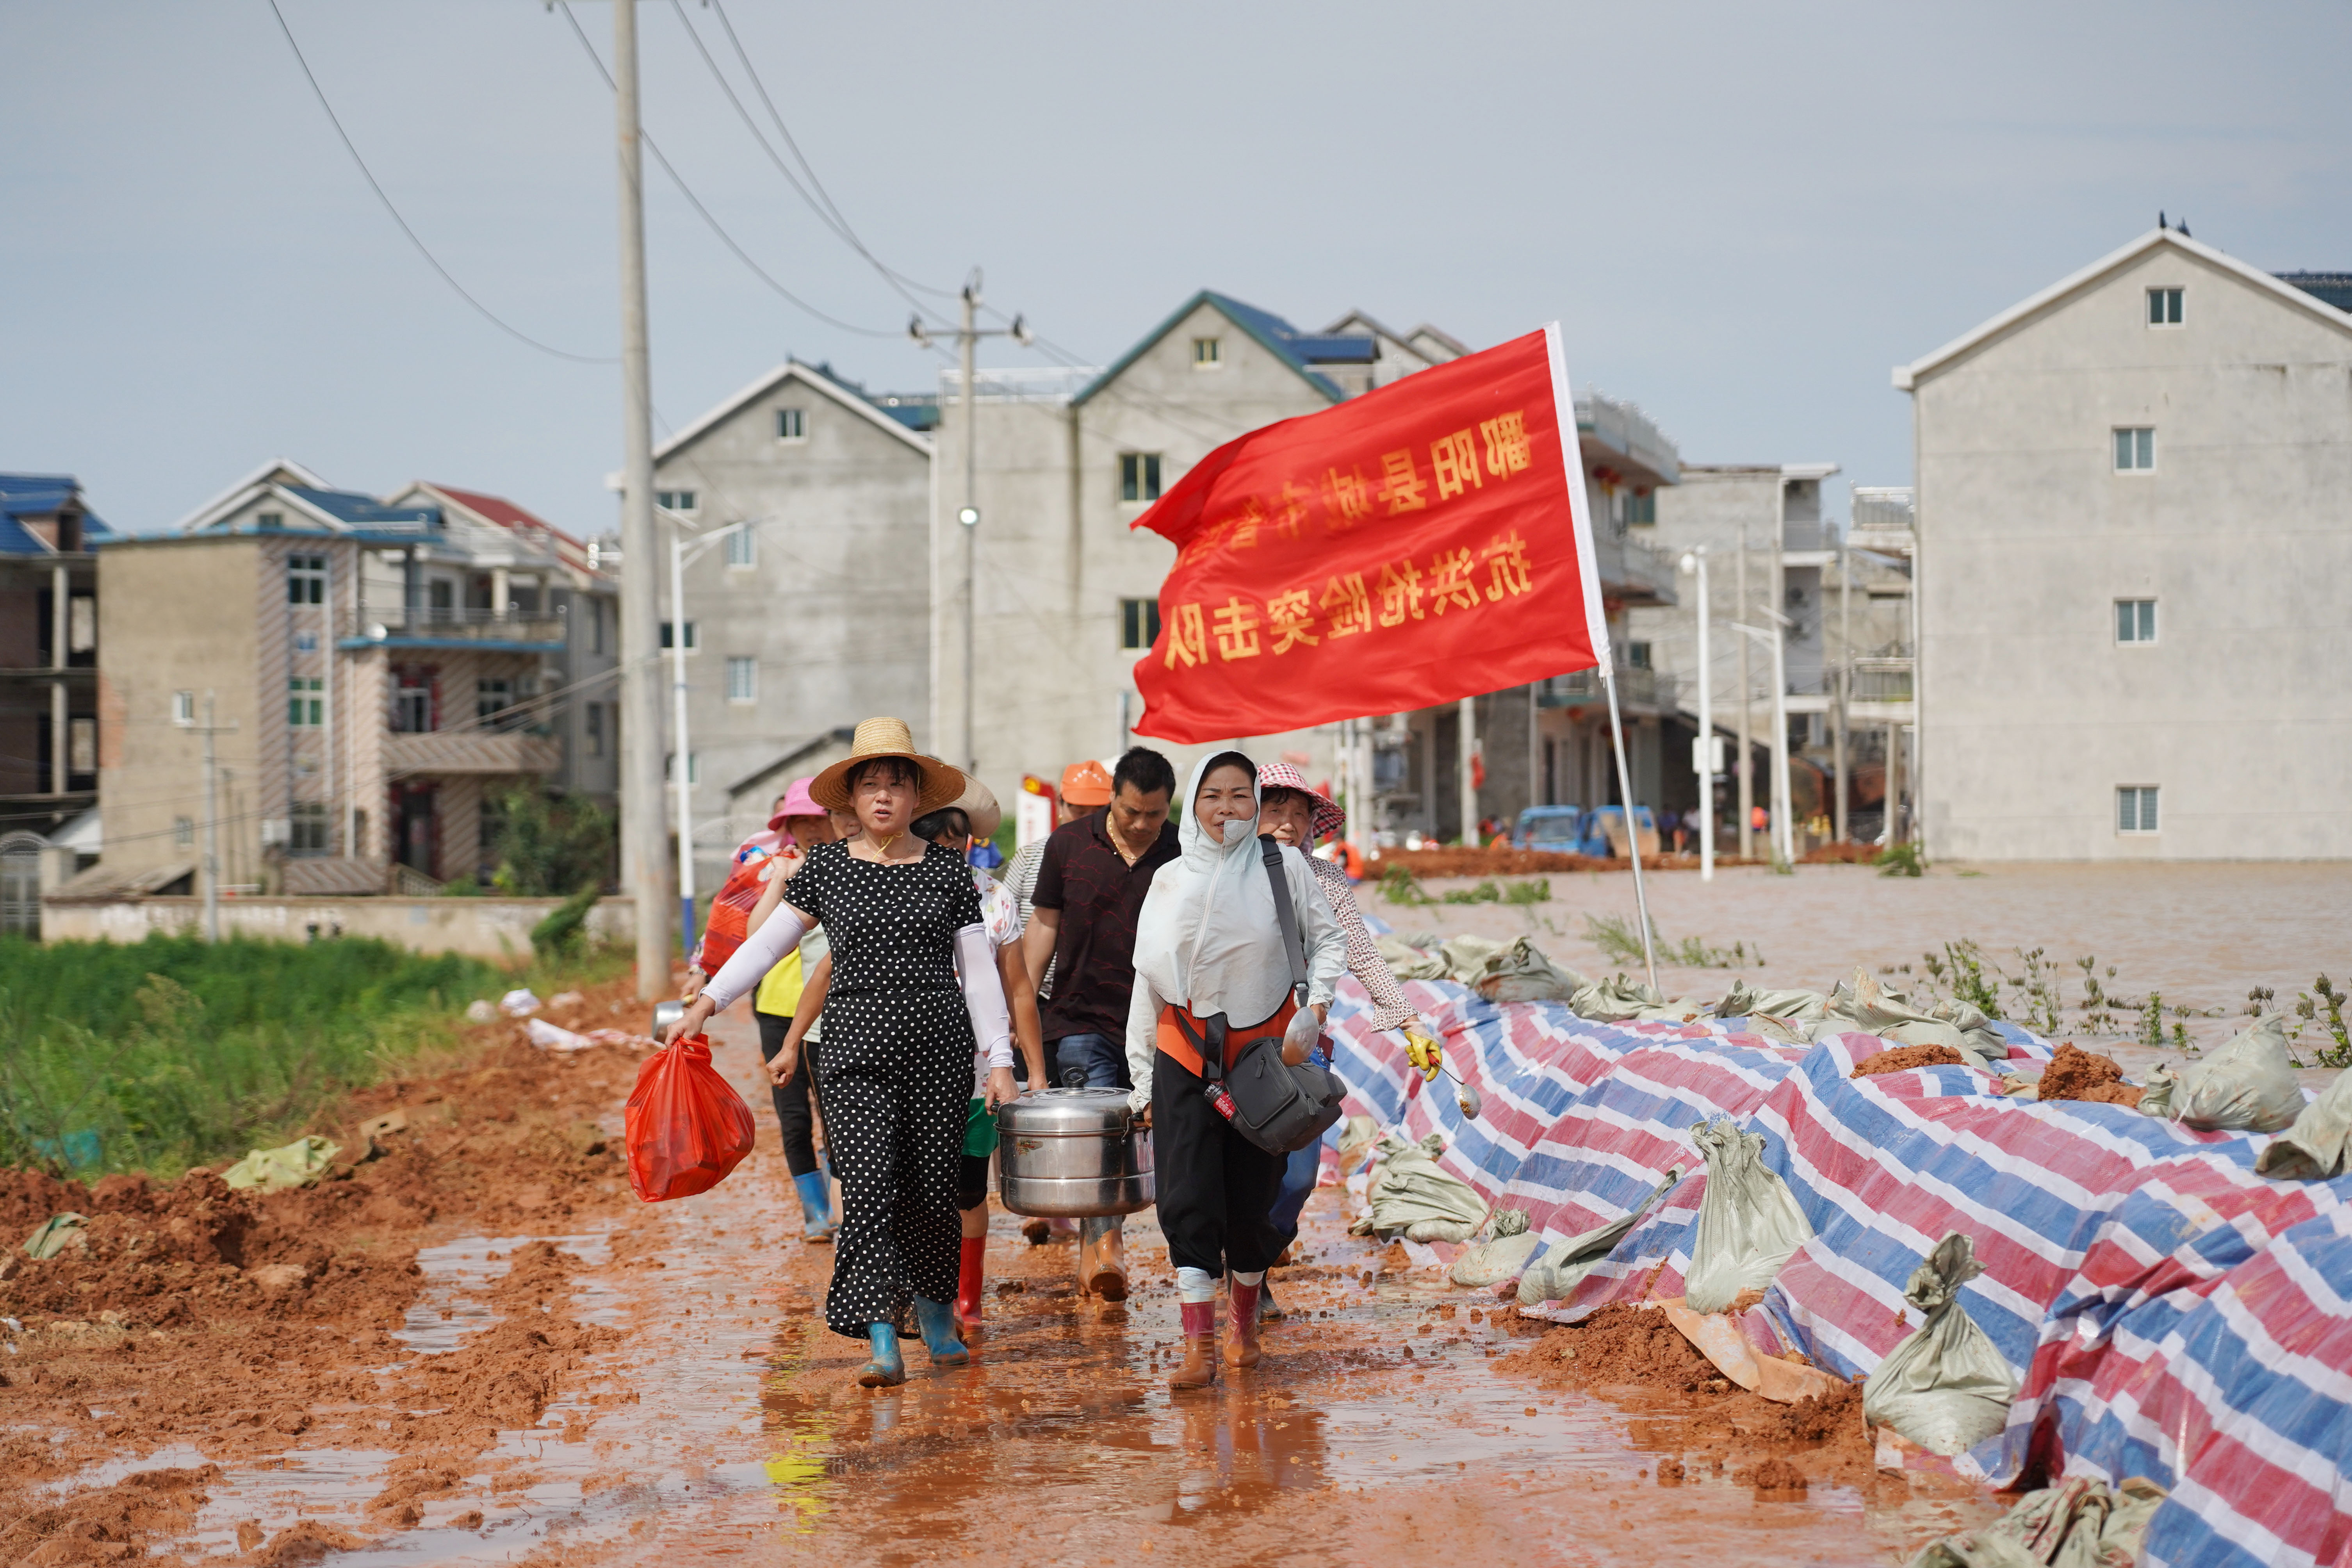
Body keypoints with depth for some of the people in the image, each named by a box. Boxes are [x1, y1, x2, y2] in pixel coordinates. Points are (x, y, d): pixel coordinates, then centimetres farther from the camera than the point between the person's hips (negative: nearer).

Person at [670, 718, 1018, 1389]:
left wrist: (1000, 1061, 2)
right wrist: (708, 1000, 0)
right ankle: (882, 1342, -17)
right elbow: (768, 941, 10)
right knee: (868, 1187, -12)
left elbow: (979, 970, 6)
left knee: (933, 1187, 4)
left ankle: (937, 1316, 27)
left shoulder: (948, 869, 6)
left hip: (940, 1045, 1)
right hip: (858, 1048, -1)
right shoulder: (826, 867, 6)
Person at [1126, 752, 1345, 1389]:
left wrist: (1316, 1010, -12)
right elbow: (1148, 979, 8)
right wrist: (1144, 1080, 7)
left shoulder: (1282, 867, -1)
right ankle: (1199, 1347, -12)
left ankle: (1244, 1322, 29)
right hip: (1185, 1054, 0)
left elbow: (1328, 940, 5)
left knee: (1252, 1199, 5)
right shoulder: (1172, 880, 4)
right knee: (1187, 1199, -11)